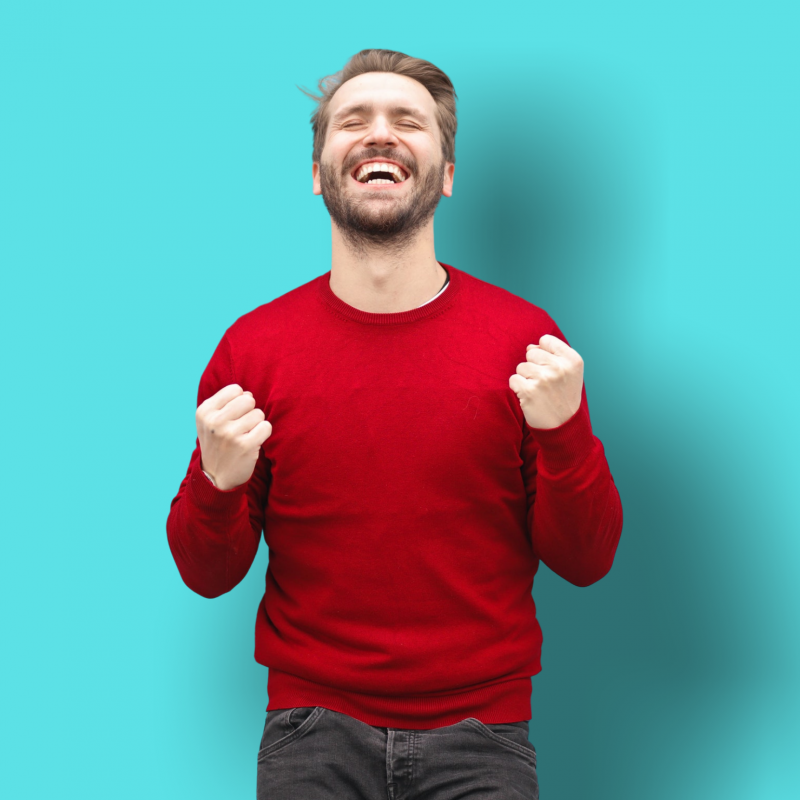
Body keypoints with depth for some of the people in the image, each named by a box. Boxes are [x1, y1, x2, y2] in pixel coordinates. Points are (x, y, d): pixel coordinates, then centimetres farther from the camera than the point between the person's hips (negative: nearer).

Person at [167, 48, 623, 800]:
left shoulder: (526, 339, -5)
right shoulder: (252, 347, -4)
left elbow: (585, 563, -2)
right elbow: (208, 576, 2)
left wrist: (565, 435, -18)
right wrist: (217, 486, -18)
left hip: (480, 734, 0)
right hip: (313, 729, 1)